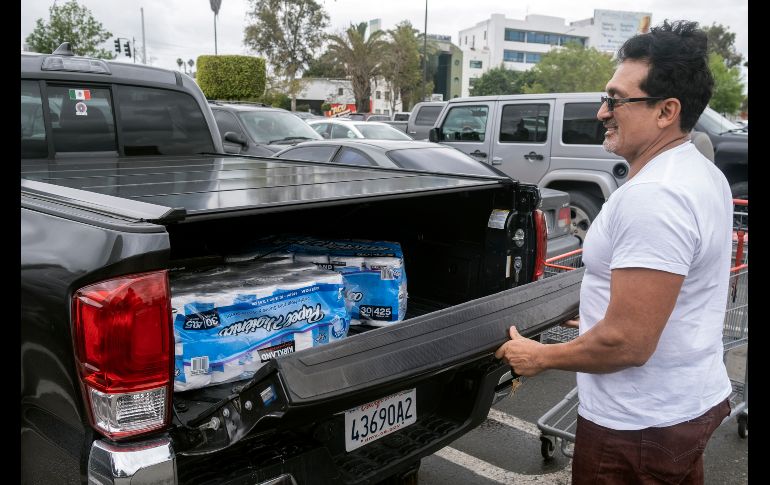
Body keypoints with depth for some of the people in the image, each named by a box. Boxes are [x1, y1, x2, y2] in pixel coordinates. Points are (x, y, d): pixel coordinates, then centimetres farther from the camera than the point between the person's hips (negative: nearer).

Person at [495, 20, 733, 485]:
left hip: (640, 424, -9)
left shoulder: (651, 198, -28)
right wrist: (603, 319, 22)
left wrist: (540, 357, -14)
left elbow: (628, 344, -28)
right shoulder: (702, 173, 4)